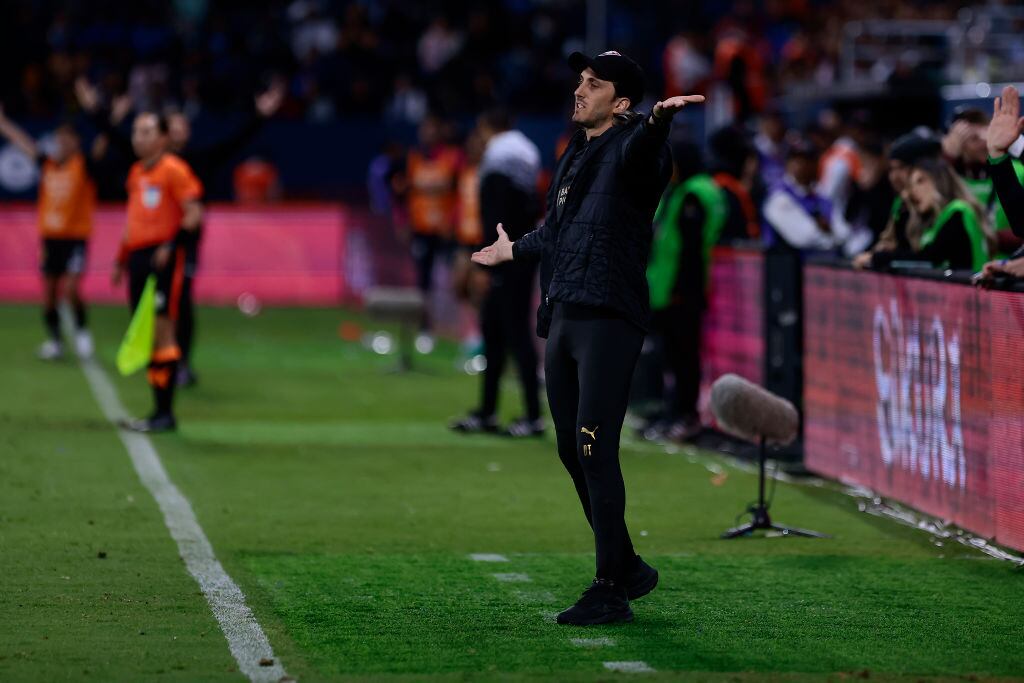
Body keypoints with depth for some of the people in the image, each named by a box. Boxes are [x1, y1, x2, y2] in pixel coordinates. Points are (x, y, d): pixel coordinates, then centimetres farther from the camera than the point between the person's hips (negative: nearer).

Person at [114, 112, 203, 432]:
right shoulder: (136, 173, 17)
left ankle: (165, 413, -6)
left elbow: (194, 213, -11)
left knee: (162, 332, -8)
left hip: (163, 259, -8)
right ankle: (159, 409, 11)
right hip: (138, 256, 8)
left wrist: (171, 245, -20)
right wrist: (122, 260, 22)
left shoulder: (174, 169, -7)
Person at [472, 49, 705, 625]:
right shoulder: (575, 155, 19)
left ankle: (611, 591, -10)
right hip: (563, 319, 9)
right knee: (572, 450, 12)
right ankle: (628, 568, 25)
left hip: (610, 318, -9)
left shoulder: (633, 146, -7)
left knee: (595, 449, -13)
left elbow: (639, 151, -34)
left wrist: (658, 120, -57)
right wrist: (515, 251, 53)